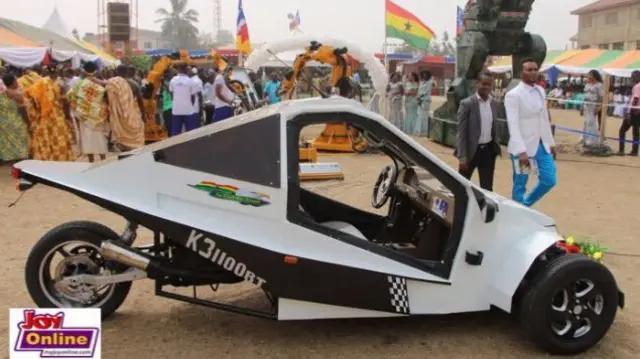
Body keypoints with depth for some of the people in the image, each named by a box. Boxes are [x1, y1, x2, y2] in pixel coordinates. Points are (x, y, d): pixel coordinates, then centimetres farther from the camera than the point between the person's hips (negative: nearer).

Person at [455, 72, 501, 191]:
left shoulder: (495, 104, 6)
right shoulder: (467, 103, -10)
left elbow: (495, 128, 15)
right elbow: (461, 132, -12)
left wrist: (496, 147, 10)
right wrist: (462, 156, -16)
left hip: (488, 150, 5)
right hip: (471, 150, -4)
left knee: (487, 188, 8)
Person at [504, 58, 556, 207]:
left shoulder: (540, 91, 10)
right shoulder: (513, 95, -12)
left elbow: (545, 119, 17)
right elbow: (513, 125, -19)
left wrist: (551, 142, 17)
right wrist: (521, 151, -26)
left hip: (542, 145, 7)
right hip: (524, 148, -7)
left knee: (549, 180, 9)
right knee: (520, 186, 4)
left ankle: (525, 205, 29)